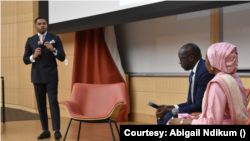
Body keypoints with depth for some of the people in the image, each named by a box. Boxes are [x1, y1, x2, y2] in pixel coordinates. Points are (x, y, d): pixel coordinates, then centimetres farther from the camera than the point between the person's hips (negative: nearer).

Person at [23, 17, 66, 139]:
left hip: (51, 76, -3)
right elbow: (25, 60, 6)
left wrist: (53, 49, -21)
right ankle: (45, 131, 10)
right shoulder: (30, 41, 7)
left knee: (53, 101, -10)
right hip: (37, 76, 3)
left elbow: (62, 58, -3)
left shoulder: (55, 38, 2)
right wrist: (34, 56, -15)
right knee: (41, 103, 4)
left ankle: (57, 130, -8)